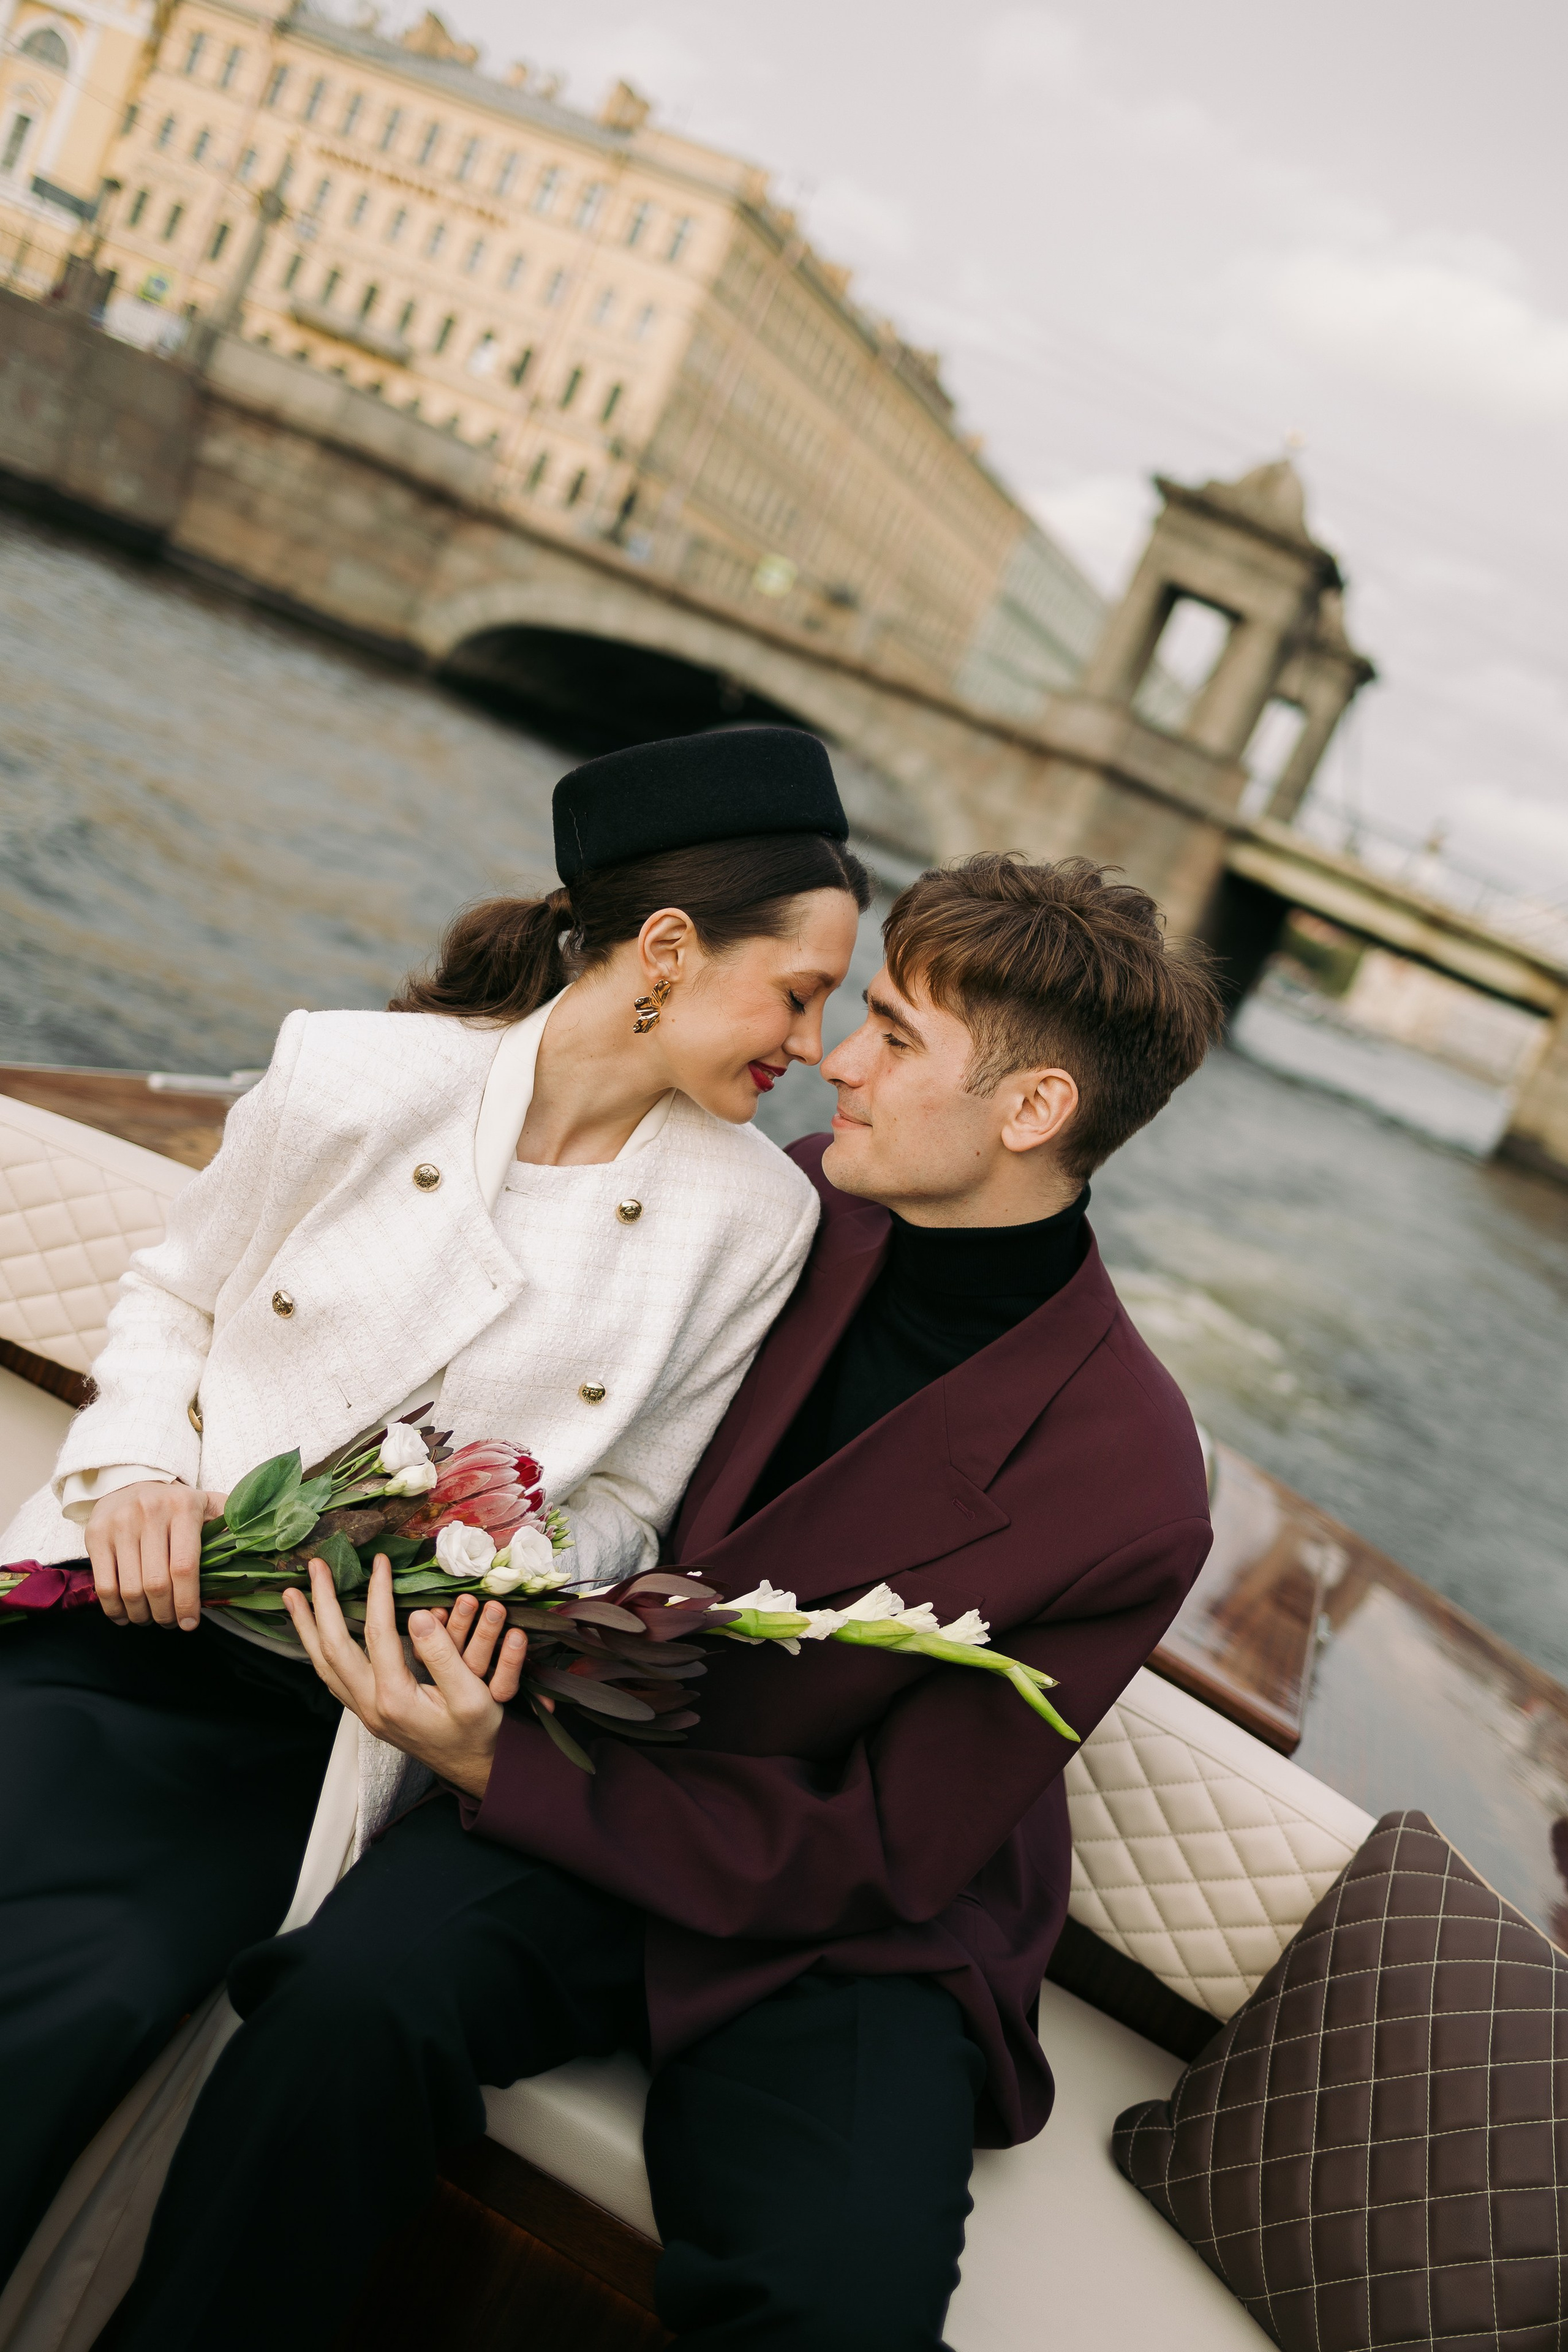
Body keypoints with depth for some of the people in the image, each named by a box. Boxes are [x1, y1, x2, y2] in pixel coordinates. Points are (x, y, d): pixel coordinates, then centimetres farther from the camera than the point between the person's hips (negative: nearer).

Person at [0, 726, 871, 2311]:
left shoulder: (752, 1217, -2)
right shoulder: (358, 1079, -5)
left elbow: (622, 1502, 7)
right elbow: (173, 1298, 10)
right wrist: (136, 1472, -7)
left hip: (350, 1708, 0)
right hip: (133, 1616, 0)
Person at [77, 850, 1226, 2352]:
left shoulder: (1127, 1490, -19)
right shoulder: (794, 1203, -4)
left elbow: (881, 1858, -15)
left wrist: (498, 1772, -22)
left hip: (843, 1940, -2)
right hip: (590, 1757, 3)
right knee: (358, 1989, -27)